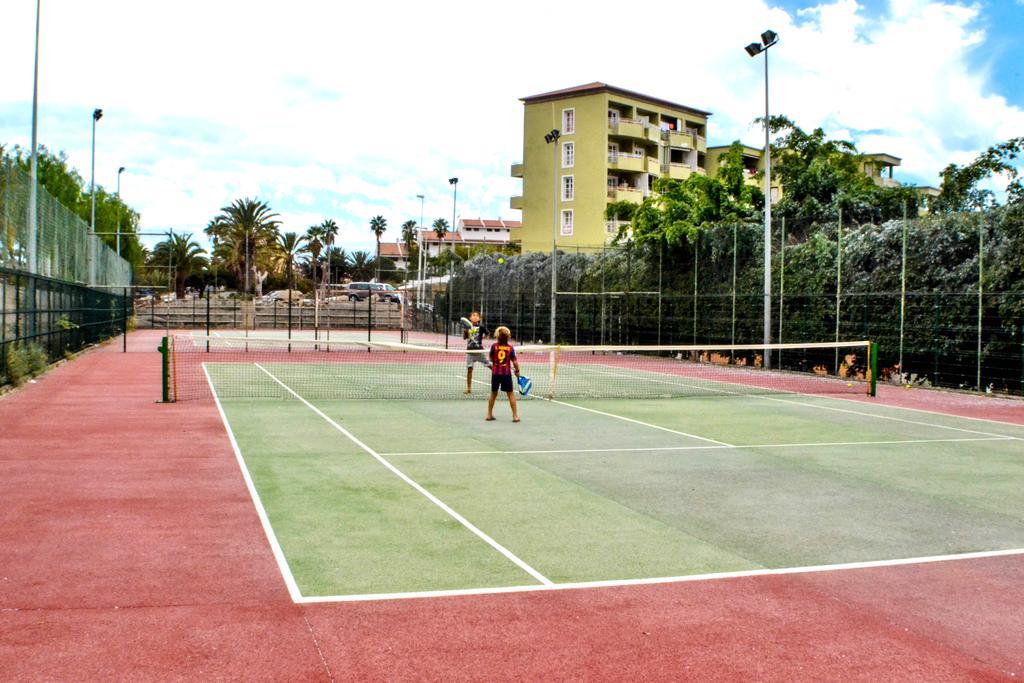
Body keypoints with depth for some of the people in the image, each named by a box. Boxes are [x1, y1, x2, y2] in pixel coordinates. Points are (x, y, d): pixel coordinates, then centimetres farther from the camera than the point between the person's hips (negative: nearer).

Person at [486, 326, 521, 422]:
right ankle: (515, 415, 6)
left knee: (493, 394, 15)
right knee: (511, 394, 7)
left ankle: (489, 414, 20)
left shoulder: (494, 346, -4)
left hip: (495, 373, 1)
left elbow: (490, 358, 6)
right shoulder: (510, 347, -5)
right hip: (506, 373, -1)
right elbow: (515, 361, -5)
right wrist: (517, 371, 9)